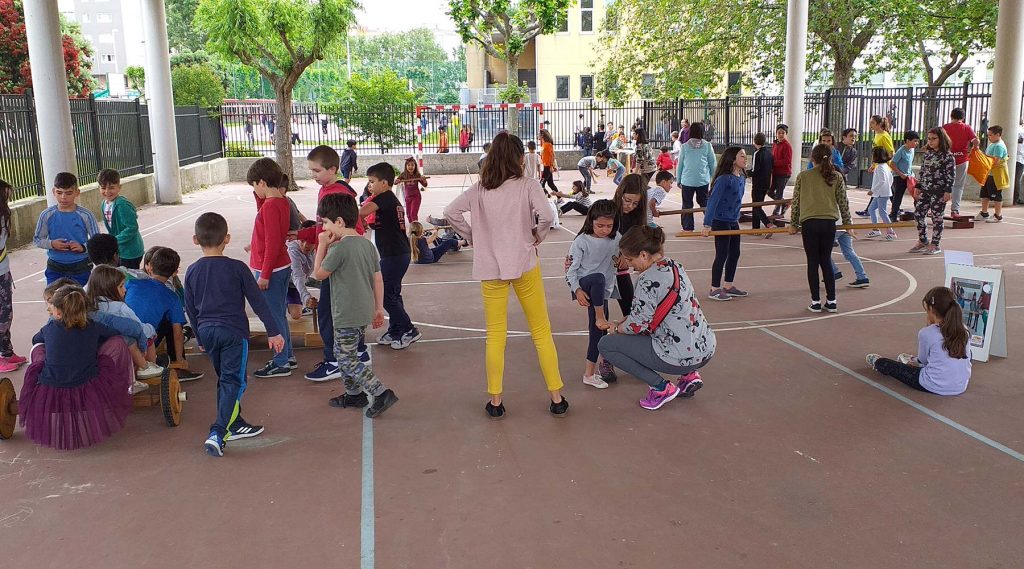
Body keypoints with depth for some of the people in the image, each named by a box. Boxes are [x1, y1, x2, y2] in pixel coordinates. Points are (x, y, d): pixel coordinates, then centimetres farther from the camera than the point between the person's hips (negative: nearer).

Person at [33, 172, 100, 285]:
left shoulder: (85, 215, -10)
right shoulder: (47, 215, -4)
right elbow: (37, 239, 5)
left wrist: (83, 247, -23)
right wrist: (51, 244, -14)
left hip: (81, 267, -1)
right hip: (55, 268, 1)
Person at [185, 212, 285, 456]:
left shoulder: (192, 271, 3)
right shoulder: (237, 268, -9)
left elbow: (190, 309, 11)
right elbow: (258, 301, -6)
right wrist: (273, 331, 0)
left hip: (207, 332, 5)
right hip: (233, 331, -5)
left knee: (225, 380, 19)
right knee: (233, 382, -3)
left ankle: (236, 425, 28)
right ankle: (218, 434, -15)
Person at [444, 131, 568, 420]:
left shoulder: (479, 189, 2)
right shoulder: (527, 186, -7)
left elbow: (451, 212, -5)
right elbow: (546, 215, -21)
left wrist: (473, 236, 5)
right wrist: (537, 236, -2)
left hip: (490, 269, 2)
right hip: (524, 265, -2)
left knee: (495, 336, 11)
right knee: (541, 331, 9)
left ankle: (495, 401, 14)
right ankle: (557, 398, 14)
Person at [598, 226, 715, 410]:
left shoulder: (649, 279, -19)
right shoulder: (674, 266, 8)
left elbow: (638, 324, -13)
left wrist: (617, 328, 7)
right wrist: (623, 321, 16)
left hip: (682, 356, -9)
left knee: (605, 345, 1)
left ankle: (662, 387, 0)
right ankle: (689, 375, 19)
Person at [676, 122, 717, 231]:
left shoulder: (685, 146, -2)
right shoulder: (707, 146, -2)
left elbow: (680, 164, 3)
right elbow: (713, 164, 5)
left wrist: (678, 179, 13)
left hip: (687, 180, -1)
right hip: (703, 180, 1)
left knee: (687, 204, 5)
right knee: (704, 202, 13)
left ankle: (687, 227, 4)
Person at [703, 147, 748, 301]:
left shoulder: (742, 178, 5)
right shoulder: (724, 179, -20)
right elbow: (712, 201, -23)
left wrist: (737, 217, 18)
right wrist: (707, 225, -25)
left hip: (733, 222, 8)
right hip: (721, 221, -8)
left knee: (734, 253, 13)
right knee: (722, 255, -2)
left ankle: (728, 286, 25)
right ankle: (714, 289, 9)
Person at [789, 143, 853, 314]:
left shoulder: (803, 176, 3)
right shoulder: (836, 177, 6)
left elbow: (796, 202, 5)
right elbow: (843, 203, 10)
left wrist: (793, 224, 14)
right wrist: (847, 224, 19)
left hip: (809, 223, -2)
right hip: (829, 223, 2)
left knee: (813, 262, 5)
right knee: (826, 260, 12)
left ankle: (816, 302, 7)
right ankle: (831, 301, 14)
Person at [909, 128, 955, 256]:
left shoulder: (947, 156, -9)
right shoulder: (928, 153, 10)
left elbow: (951, 174, -10)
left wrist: (948, 191, -15)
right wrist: (918, 187, 12)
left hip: (939, 191, -6)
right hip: (925, 190, 7)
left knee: (937, 217, 1)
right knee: (918, 214, 4)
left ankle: (935, 245, 8)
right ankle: (922, 241, 17)